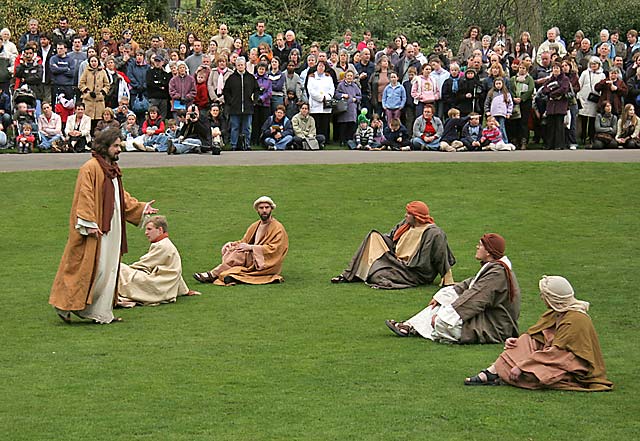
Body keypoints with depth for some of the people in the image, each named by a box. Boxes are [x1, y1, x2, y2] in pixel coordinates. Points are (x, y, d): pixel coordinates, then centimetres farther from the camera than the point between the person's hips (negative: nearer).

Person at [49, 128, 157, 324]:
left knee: (108, 270, 9)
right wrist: (89, 224, -22)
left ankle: (101, 313, 15)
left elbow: (122, 197, 24)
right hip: (95, 230, -9)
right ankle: (65, 305, 1)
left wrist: (141, 208, 17)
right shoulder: (90, 168, -14)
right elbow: (84, 197, -18)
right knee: (88, 268, -9)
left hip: (110, 230, 9)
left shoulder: (113, 169, 15)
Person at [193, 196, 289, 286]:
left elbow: (273, 249, -16)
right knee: (233, 250, -17)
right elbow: (244, 242, 17)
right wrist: (232, 244, -6)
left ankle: (213, 275, -24)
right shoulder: (255, 226, 16)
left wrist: (250, 247, -21)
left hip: (267, 264, -7)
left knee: (239, 253, -26)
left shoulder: (278, 228, -7)